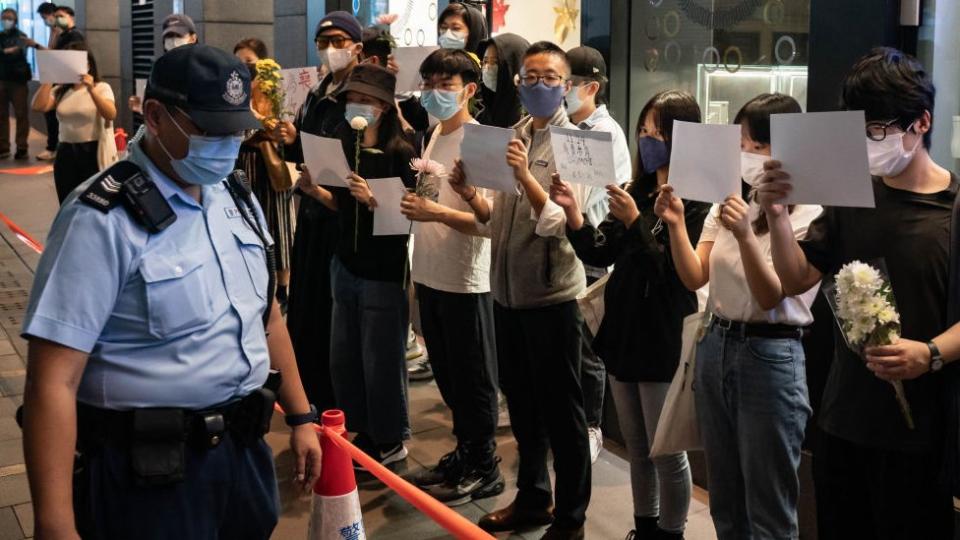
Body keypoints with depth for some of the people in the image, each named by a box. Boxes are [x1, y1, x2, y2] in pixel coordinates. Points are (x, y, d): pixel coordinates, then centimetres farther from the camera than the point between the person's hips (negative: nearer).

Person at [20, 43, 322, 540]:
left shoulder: (237, 200, 5)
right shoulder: (104, 219, -18)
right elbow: (54, 383, -22)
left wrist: (300, 417, 14)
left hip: (245, 448, 7)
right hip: (149, 472, -7)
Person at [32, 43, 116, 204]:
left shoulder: (101, 88, -2)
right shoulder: (60, 90, 10)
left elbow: (111, 115, -19)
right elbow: (38, 107, -5)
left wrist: (91, 89, -28)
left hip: (92, 152, -4)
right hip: (65, 153, 4)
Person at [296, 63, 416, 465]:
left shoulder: (400, 153, -13)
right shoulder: (345, 147, 5)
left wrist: (372, 200, -29)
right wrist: (314, 190, -2)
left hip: (384, 270, -7)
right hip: (347, 265, 7)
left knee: (381, 358, 3)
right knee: (343, 356, 13)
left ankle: (391, 440, 20)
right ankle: (364, 431, 29)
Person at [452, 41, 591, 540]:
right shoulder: (512, 138, 10)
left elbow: (563, 223, -20)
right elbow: (498, 221, 12)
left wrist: (525, 176, -30)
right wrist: (471, 197, -6)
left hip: (550, 293, -7)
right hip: (507, 290, 7)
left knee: (560, 409, 4)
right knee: (520, 402, 18)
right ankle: (532, 498, 35)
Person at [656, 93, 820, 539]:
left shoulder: (806, 215, -12)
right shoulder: (728, 202, 8)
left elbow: (770, 298, -18)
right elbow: (695, 279, 2)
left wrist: (746, 236, -32)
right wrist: (675, 225, -13)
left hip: (770, 356, -6)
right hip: (715, 347, 7)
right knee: (725, 503, 18)